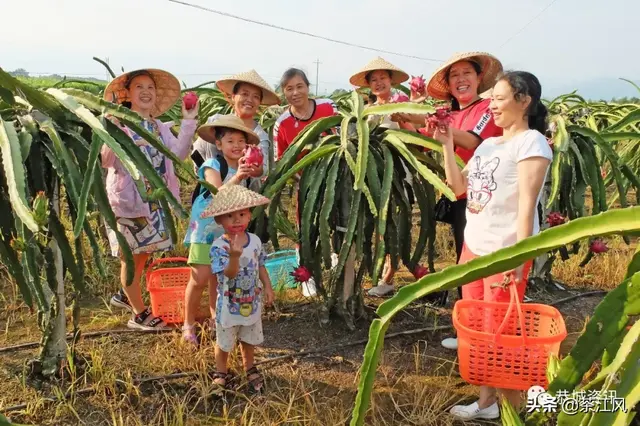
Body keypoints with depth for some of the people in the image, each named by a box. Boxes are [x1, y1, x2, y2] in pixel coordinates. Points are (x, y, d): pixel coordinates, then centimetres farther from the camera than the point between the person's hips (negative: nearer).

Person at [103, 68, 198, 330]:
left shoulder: (160, 127, 10)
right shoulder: (118, 124, -9)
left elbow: (179, 154, -4)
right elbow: (105, 161, -18)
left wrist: (188, 122, -9)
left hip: (155, 200, 7)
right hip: (128, 198, -7)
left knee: (143, 253, 18)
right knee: (131, 256, 5)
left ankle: (125, 295, 41)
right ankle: (139, 314, 17)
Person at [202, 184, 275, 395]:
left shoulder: (255, 240, -7)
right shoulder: (219, 246, -24)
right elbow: (229, 274, -33)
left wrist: (267, 287, 1)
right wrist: (234, 256, -50)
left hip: (252, 301, 4)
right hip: (229, 305, -4)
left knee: (249, 339, 23)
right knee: (224, 342, 15)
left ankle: (249, 368, 47)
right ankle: (221, 372, 39)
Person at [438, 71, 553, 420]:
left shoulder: (531, 141, -11)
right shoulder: (488, 144, 13)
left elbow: (527, 203, -18)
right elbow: (459, 187, 13)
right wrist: (447, 145, 5)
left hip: (504, 252, -8)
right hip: (473, 246, 8)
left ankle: (513, 411, 17)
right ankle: (486, 402, 28)